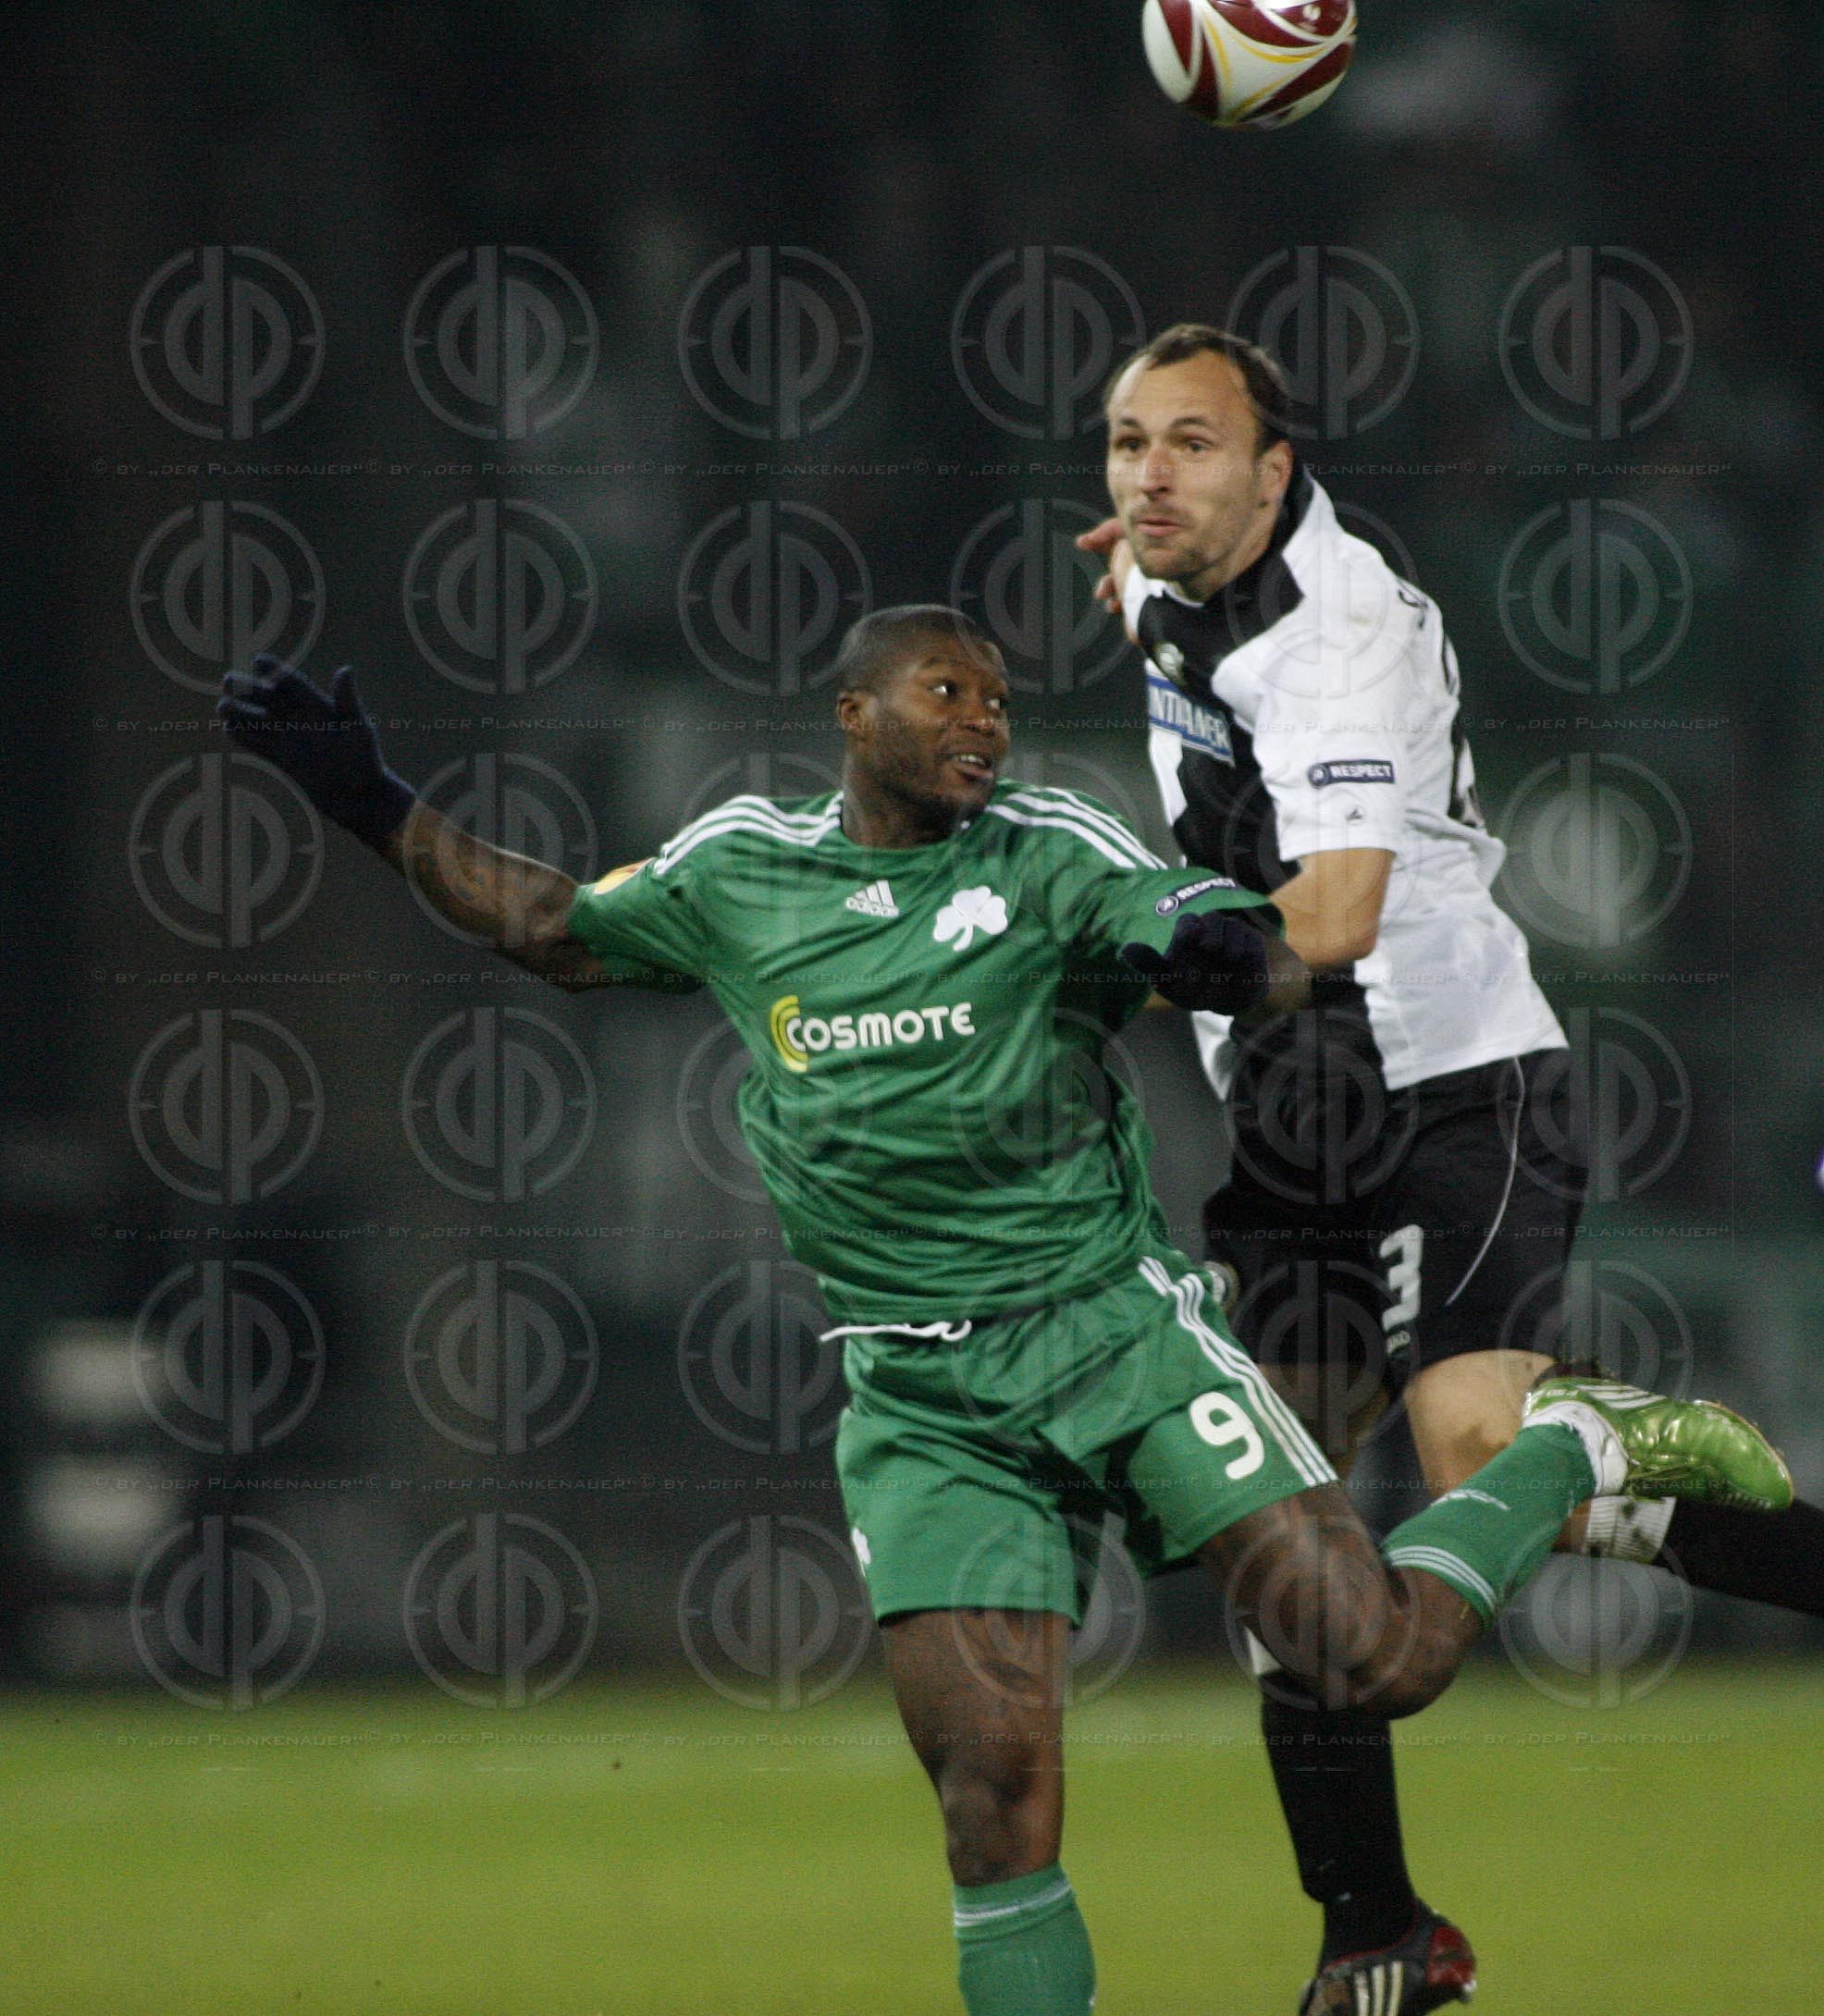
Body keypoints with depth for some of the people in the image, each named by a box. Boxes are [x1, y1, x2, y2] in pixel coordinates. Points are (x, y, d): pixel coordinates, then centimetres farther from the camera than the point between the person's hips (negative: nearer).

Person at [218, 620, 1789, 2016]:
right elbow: (555, 931, 25)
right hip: (924, 1407, 2)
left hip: (1115, 1328, -2)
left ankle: (1577, 1450, 17)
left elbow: (1269, 968, -11)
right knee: (992, 1787, -9)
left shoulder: (1049, 855, -2)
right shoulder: (735, 873, 8)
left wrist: (1231, 957, -35)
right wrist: (378, 809, 16)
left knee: (1378, 1654, -10)